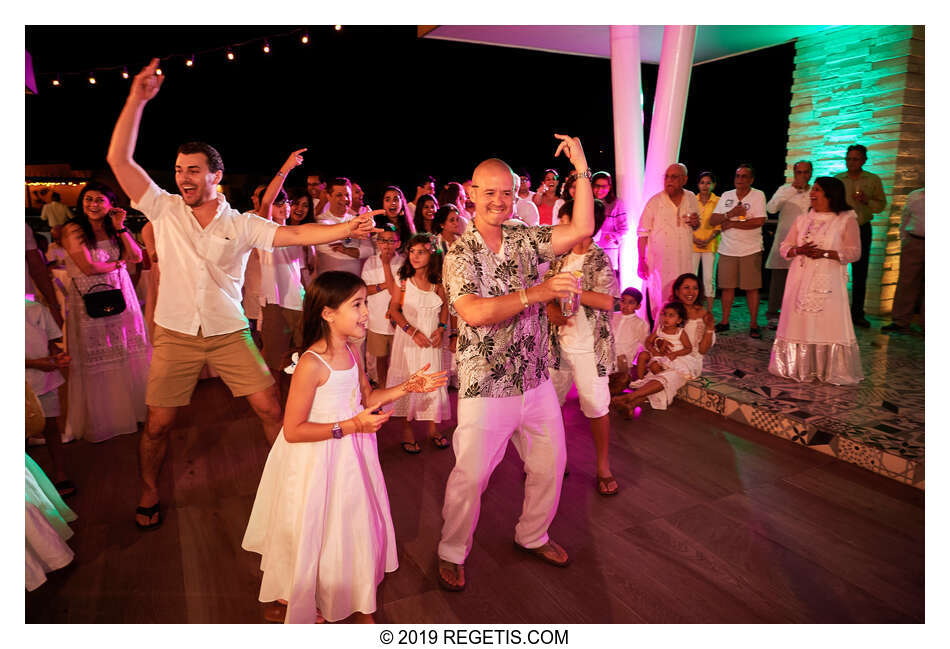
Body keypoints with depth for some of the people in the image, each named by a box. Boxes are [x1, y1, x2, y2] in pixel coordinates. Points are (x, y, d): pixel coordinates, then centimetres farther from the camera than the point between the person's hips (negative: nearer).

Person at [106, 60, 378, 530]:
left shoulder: (241, 225, -3)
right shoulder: (163, 209, 0)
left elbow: (294, 234, -15)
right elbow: (119, 159, -7)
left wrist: (346, 229, -30)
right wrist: (137, 99, -14)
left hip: (229, 333, 0)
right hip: (174, 335, 1)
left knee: (270, 407, -1)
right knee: (158, 423, 7)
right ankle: (149, 493, 33)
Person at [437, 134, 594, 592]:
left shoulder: (524, 239, 5)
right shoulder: (459, 254, -10)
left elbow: (581, 231, -3)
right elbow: (473, 312, -26)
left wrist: (582, 170, -7)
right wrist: (536, 293, -34)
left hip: (535, 379, 6)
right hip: (485, 386, -5)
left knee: (549, 464, 18)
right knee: (469, 477, 4)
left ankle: (532, 536, 43)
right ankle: (452, 553, 30)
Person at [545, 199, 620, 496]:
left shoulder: (600, 261, -10)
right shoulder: (559, 259, 6)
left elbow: (608, 301, -22)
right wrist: (551, 308, -10)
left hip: (589, 348, -5)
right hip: (557, 344, 6)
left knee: (596, 407, 3)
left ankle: (603, 468, 22)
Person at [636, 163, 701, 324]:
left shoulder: (691, 199, 7)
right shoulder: (655, 201, -5)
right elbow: (642, 233, -5)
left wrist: (695, 223, -4)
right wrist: (641, 261, -10)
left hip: (684, 261, 4)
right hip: (659, 261, -4)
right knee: (659, 301, -2)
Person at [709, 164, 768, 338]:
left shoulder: (758, 195, -2)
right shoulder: (726, 195, 10)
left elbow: (759, 221, -13)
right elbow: (712, 220, 4)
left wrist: (731, 224, -11)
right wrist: (730, 214, -13)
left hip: (750, 250, -3)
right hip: (727, 250, 3)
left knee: (751, 288, 0)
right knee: (727, 286, 6)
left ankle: (753, 324, 8)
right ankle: (725, 321, 16)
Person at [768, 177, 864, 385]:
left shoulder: (846, 220, 2)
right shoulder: (803, 219, 15)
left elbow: (854, 252, -4)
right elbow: (785, 247, 13)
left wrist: (826, 253, -17)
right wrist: (799, 250, -9)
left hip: (828, 281, -4)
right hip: (801, 280, 4)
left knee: (830, 323, -6)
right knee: (798, 321, 3)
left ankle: (833, 372, 4)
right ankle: (800, 369, 12)